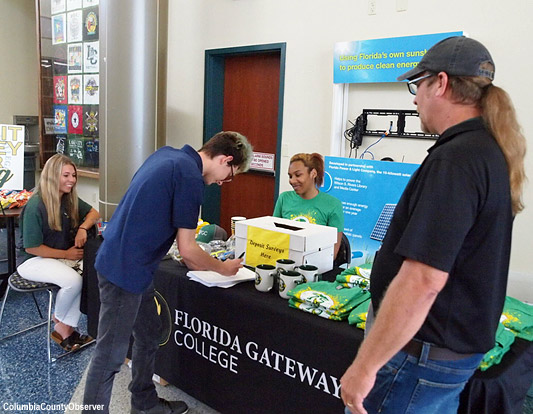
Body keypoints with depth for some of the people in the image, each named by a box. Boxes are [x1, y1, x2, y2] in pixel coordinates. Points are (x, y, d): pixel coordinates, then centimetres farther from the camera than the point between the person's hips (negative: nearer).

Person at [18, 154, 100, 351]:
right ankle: (60, 322, 0)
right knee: (73, 280, -32)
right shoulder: (35, 206, -20)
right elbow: (31, 247, -18)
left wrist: (83, 227, -13)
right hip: (34, 260, -7)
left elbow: (93, 213, 9)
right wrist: (66, 254, -16)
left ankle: (65, 328, -9)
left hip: (63, 257, 7)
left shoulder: (70, 199, 1)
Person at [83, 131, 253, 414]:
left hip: (125, 262, 10)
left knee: (149, 337, 21)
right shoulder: (190, 177, -19)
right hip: (125, 271, -10)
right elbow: (187, 251, -17)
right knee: (110, 355, 2)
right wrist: (223, 268, -1)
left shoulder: (167, 154, 7)